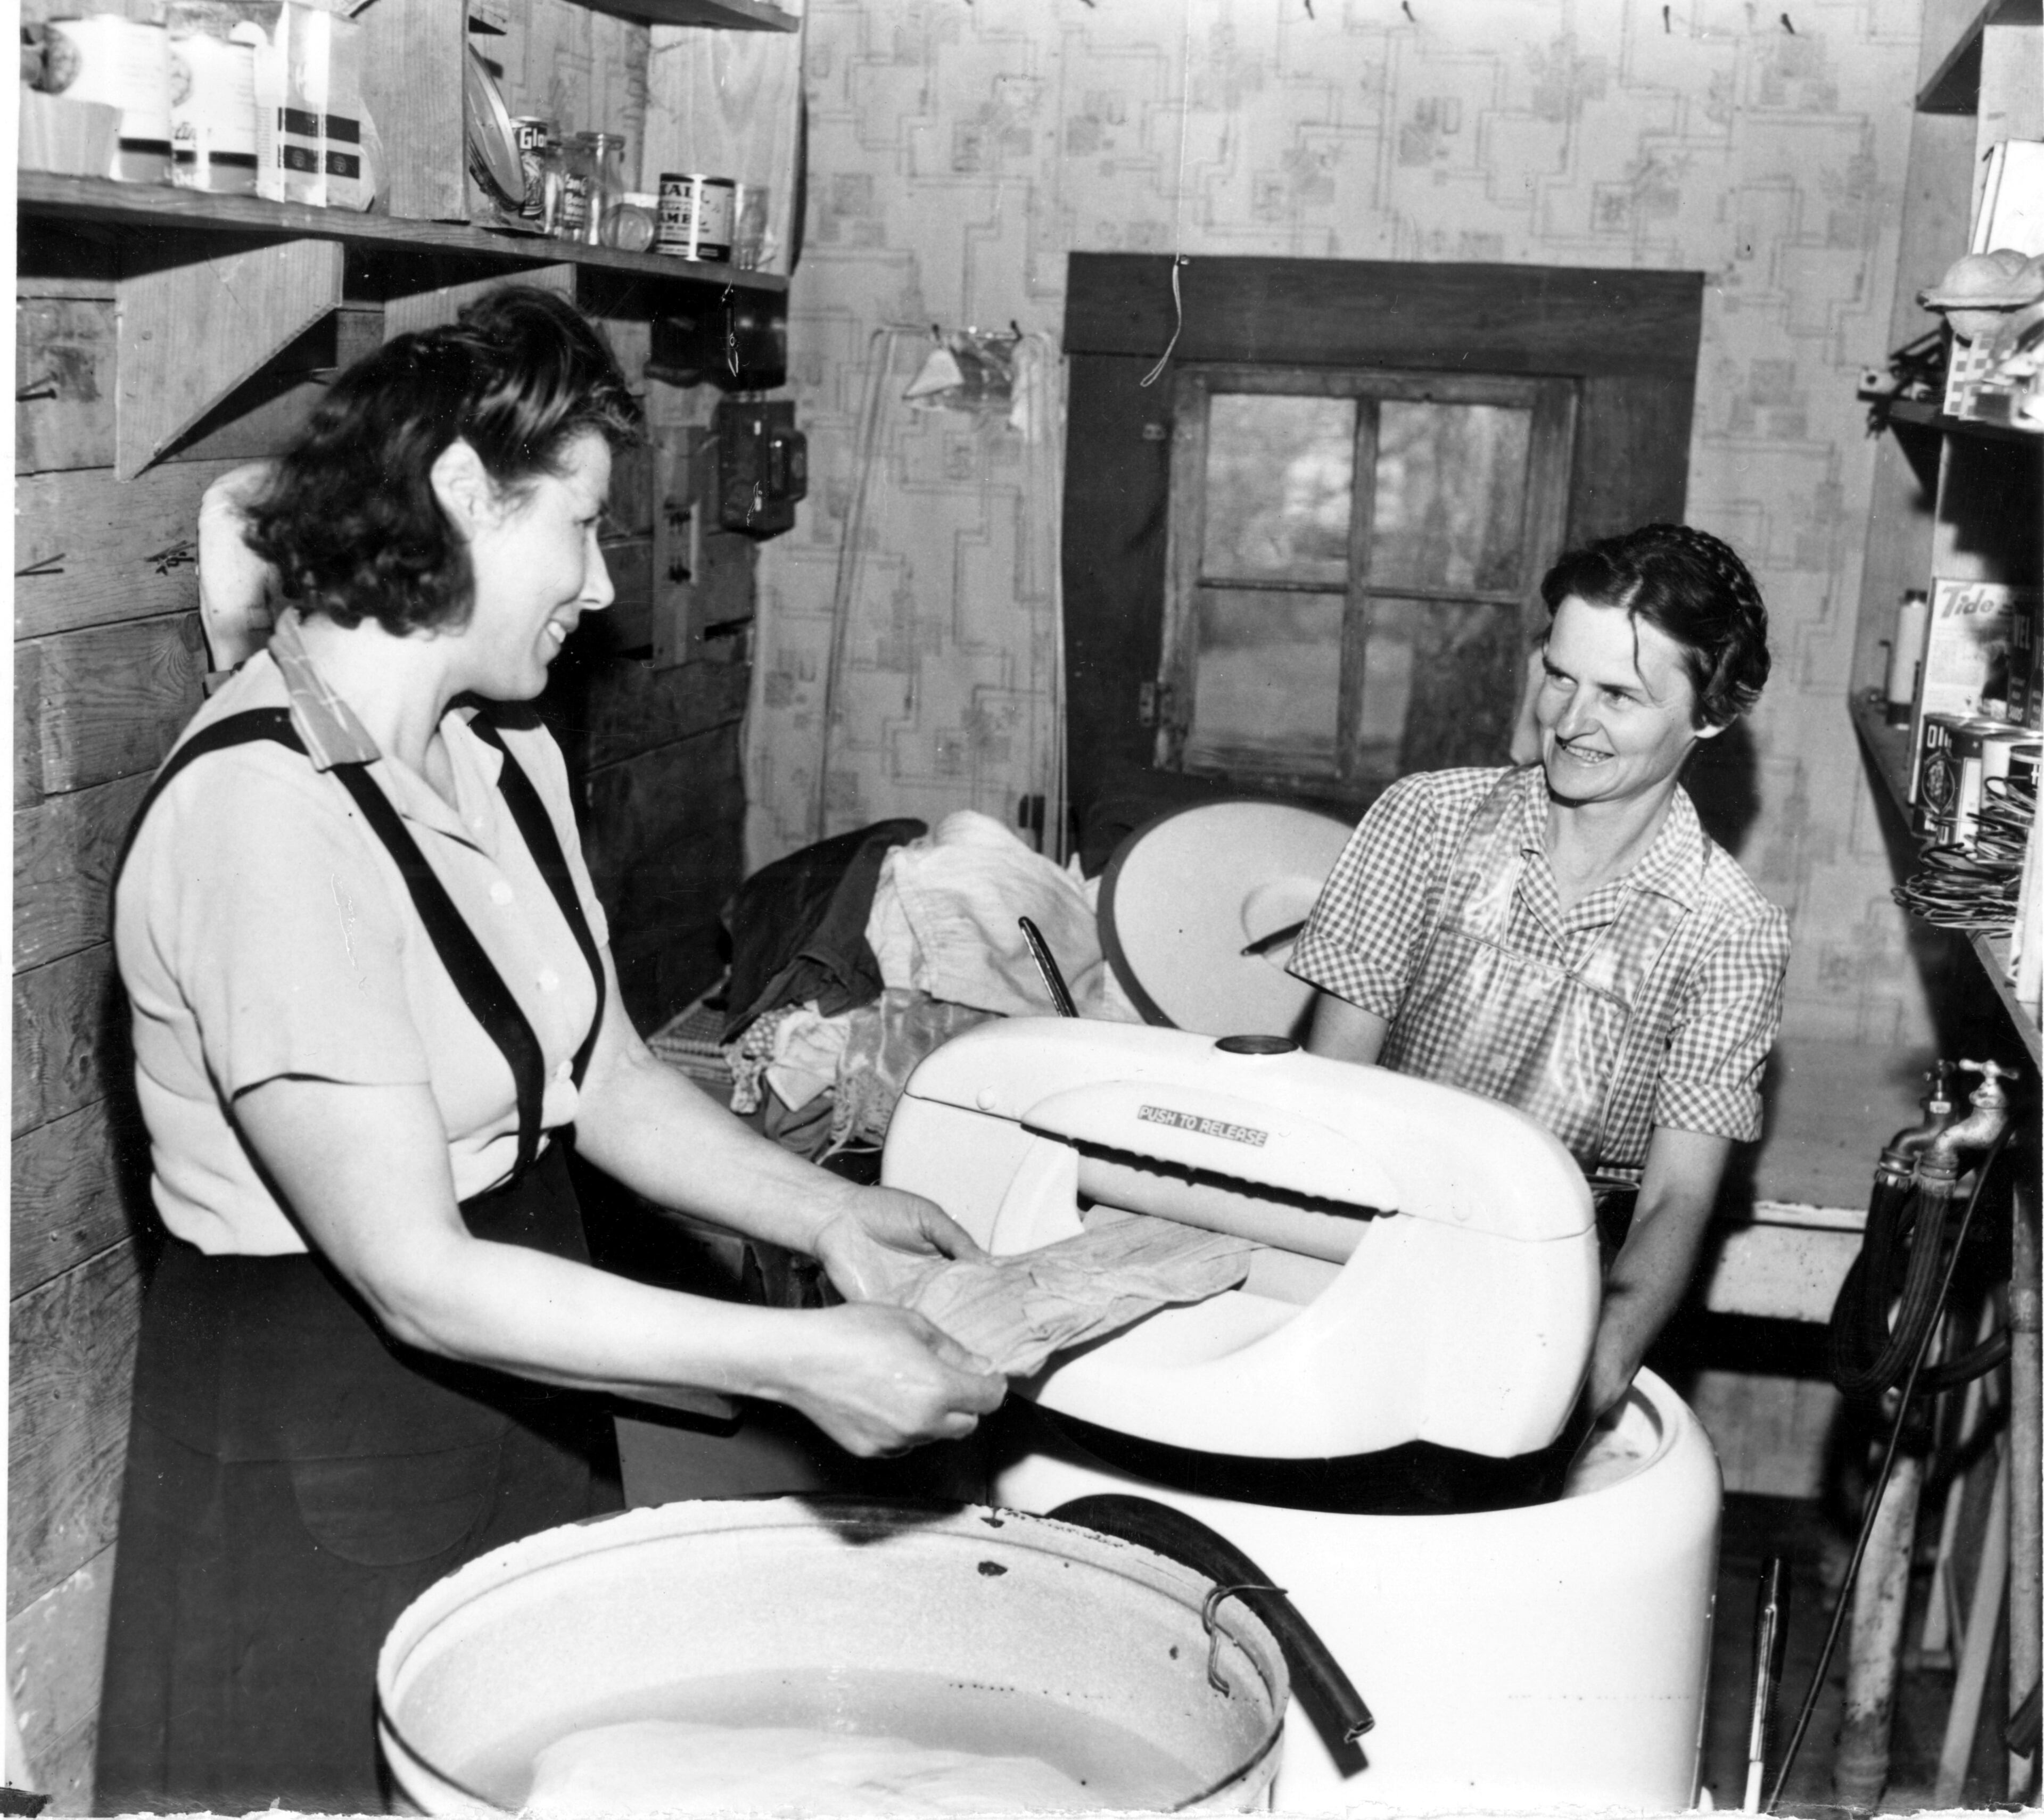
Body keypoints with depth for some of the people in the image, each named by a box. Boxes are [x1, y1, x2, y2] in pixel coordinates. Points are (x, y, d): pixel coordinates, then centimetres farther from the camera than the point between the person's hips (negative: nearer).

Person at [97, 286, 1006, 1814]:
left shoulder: (509, 760, 2)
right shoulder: (264, 815, -25)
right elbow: (417, 1275, -26)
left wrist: (826, 1214, -5)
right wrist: (794, 1359, -26)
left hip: (520, 1400, 8)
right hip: (324, 1463, -8)